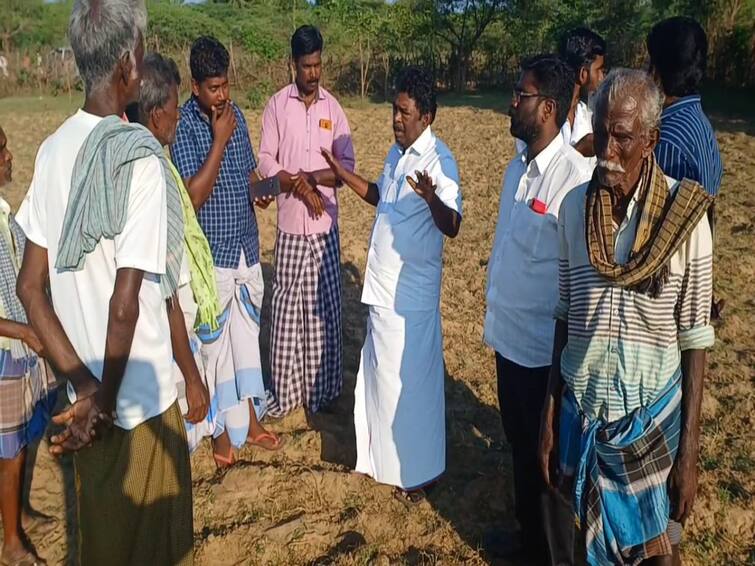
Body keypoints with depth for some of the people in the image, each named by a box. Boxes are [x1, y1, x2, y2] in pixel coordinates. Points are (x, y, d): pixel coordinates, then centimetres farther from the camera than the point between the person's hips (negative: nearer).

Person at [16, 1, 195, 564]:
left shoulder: (53, 149, 0)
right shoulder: (140, 157, -20)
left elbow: (30, 287, 0)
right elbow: (126, 302, -23)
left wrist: (83, 381, -3)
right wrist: (106, 396, -10)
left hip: (88, 393, 6)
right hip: (139, 399, -6)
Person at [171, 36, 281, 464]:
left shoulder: (236, 113, 3)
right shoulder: (184, 125, -14)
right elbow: (194, 195, -22)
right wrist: (219, 141, -22)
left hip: (247, 247, 6)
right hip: (212, 254, -6)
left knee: (248, 334, 16)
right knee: (216, 341, 5)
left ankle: (251, 420, 31)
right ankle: (224, 429, 22)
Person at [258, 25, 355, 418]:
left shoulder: (333, 107, 4)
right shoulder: (277, 105, 0)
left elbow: (348, 164, 1)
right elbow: (266, 163, -3)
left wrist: (311, 178, -15)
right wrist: (301, 188, -17)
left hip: (325, 224, 1)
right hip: (290, 223, -1)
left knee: (324, 306, 7)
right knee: (286, 306, 5)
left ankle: (322, 389, 21)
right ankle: (284, 390, 17)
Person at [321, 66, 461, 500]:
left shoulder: (439, 159, -17)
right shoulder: (397, 153, 10)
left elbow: (452, 226, -27)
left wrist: (432, 199, -45)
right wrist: (343, 173, 20)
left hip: (412, 290, -9)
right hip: (384, 284, 9)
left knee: (412, 377, 3)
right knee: (382, 372, 19)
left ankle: (420, 470, 21)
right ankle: (386, 455, 38)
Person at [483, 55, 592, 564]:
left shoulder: (576, 177, -22)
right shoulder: (516, 168, 4)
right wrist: (497, 319, 15)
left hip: (545, 346, -8)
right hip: (509, 335, 8)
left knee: (550, 455, 13)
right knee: (520, 444, 24)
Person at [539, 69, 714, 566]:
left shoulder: (683, 215, -13)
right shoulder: (575, 207, -4)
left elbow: (695, 337, -9)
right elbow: (564, 315, 2)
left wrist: (691, 451, -8)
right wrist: (550, 415, 3)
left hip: (652, 413, -2)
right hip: (582, 409, 3)